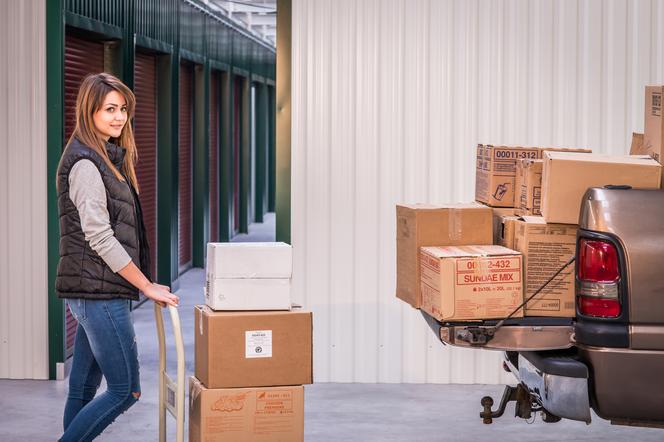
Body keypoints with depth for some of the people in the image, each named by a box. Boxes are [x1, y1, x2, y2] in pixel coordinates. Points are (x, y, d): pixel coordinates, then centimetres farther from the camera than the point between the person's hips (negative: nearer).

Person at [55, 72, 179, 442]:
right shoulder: (86, 164, -14)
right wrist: (147, 286, -12)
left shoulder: (107, 158, 17)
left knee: (84, 390, 11)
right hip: (99, 290, -10)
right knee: (125, 390, -6)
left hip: (96, 291, 10)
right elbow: (99, 238, -18)